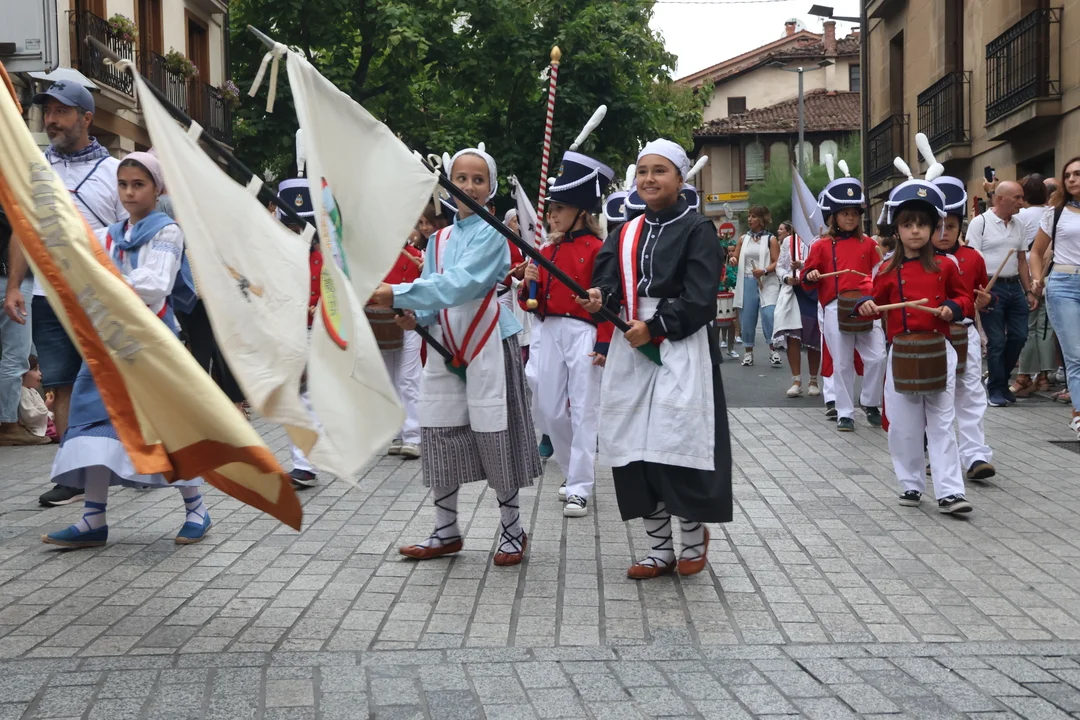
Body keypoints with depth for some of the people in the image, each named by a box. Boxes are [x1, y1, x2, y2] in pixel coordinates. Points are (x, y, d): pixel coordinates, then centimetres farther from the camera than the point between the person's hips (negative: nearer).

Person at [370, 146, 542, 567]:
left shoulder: (491, 233, -9)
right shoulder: (439, 240, 12)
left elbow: (462, 283, -23)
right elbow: (434, 292, 11)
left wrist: (398, 295, -27)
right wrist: (415, 315, -12)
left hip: (488, 346, -6)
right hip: (445, 346, 6)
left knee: (496, 439, -2)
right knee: (439, 436, 6)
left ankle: (513, 531, 14)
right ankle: (445, 532, 19)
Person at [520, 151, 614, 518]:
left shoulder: (596, 249, -7)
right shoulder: (547, 251, 12)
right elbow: (534, 304, 14)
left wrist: (603, 343, -15)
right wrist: (530, 283, -6)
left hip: (583, 334, -7)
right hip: (551, 333, 7)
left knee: (584, 411, -4)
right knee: (549, 409, 9)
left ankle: (579, 489, -1)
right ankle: (575, 472, 27)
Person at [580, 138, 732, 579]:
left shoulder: (697, 230, -3)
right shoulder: (624, 234, 13)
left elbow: (698, 299, -11)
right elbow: (606, 282, 5)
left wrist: (654, 328, -16)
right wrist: (599, 298, -18)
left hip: (681, 349, -5)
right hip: (630, 348, 6)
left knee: (680, 440, -8)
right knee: (635, 444, 5)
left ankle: (694, 537, 16)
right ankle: (659, 548, 16)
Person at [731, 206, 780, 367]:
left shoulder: (771, 239, 1)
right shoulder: (743, 239, 12)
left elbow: (777, 262, -5)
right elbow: (736, 259, 16)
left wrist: (764, 271, -21)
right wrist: (732, 261, -8)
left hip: (766, 283, -4)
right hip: (747, 283, 4)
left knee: (769, 315, -18)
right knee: (747, 318, 5)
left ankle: (773, 350, -7)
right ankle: (748, 352, 16)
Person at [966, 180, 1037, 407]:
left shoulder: (1018, 225, 12)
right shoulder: (980, 222, -7)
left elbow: (1022, 260, 17)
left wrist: (1028, 291, 12)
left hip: (1015, 286, 6)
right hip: (992, 287, -6)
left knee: (1019, 337, 5)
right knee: (997, 341, -1)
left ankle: (999, 379, 24)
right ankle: (996, 389, 11)